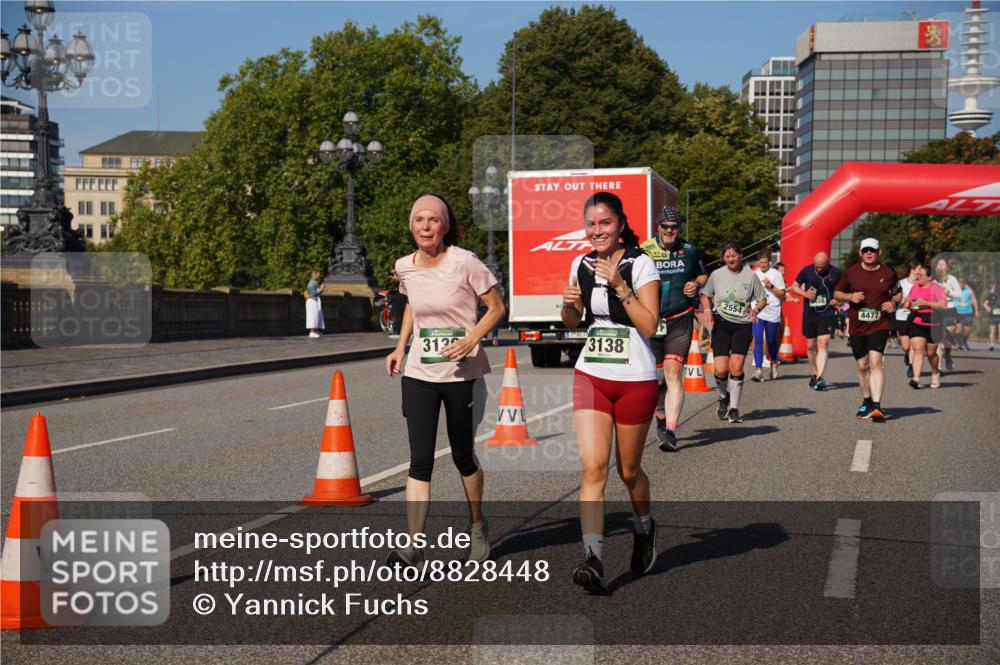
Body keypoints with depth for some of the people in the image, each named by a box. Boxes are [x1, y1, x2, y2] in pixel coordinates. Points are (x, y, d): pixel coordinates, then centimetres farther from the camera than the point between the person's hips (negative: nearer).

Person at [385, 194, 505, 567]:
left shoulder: (464, 263, -12)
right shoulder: (405, 267, 2)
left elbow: (496, 308, -5)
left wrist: (470, 340, -19)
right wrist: (400, 347, 11)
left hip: (462, 375, -3)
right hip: (418, 375, 3)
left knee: (463, 457, 10)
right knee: (419, 461, -5)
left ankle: (477, 527, 35)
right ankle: (413, 546, -8)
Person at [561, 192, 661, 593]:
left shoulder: (640, 264, -8)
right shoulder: (581, 265, 7)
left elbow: (649, 326, -15)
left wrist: (619, 285, -22)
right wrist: (569, 305, -3)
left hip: (635, 380, -3)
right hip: (591, 376, 3)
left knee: (628, 470, 10)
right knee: (593, 468, -12)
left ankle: (644, 529, 40)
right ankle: (593, 561, -17)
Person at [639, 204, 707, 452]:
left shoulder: (690, 251, 5)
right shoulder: (643, 251, -1)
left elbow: (703, 274, 22)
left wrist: (696, 284, 0)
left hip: (680, 321, 0)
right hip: (650, 321, 1)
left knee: (674, 374, -12)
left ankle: (670, 431, -16)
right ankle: (661, 416, 36)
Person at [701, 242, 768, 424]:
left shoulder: (750, 276, -1)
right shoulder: (716, 275, 2)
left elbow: (762, 299, 7)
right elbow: (705, 295, 15)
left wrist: (756, 309, -14)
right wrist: (707, 310, -4)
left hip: (743, 325, -1)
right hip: (721, 324, 1)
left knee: (736, 367, -11)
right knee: (721, 370, -8)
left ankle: (734, 408, 3)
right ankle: (723, 397, 25)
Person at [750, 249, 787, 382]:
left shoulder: (776, 274, 1)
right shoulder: (754, 274, 11)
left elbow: (782, 294, -1)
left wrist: (770, 286, -14)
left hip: (772, 312, -2)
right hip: (757, 312, 2)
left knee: (771, 341, 10)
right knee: (758, 341, -11)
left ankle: (774, 363, 37)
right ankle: (759, 370, -15)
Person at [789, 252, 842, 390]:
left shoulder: (836, 273, -1)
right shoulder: (807, 271, 0)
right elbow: (794, 286, 10)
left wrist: (838, 299, -6)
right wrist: (805, 293, -9)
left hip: (827, 314, -2)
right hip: (809, 314, 2)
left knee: (823, 345, -14)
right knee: (810, 346, 11)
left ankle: (819, 378, -19)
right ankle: (814, 374, 30)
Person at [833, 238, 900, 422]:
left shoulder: (888, 273, 3)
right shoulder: (851, 272, 2)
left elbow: (897, 292, 18)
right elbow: (837, 293, 10)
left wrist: (894, 303, -3)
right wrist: (850, 296, -10)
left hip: (879, 326, -2)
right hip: (857, 326, 2)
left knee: (875, 362, -17)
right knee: (862, 366, 9)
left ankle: (877, 406, -22)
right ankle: (866, 402, 29)